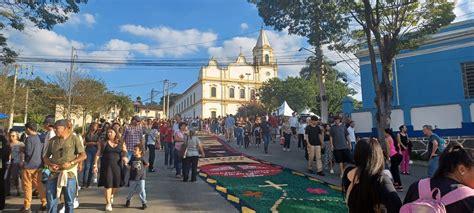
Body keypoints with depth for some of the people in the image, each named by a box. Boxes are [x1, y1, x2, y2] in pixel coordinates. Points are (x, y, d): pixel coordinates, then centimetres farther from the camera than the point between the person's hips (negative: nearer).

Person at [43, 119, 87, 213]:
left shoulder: (74, 139, -5)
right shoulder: (52, 140, 6)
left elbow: (83, 155, -7)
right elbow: (45, 157, 14)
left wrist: (71, 163, -19)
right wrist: (51, 164, -6)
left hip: (69, 173, -3)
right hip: (54, 173, 3)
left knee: (69, 201, 8)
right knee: (51, 199, 7)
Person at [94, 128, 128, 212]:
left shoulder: (121, 143, 7)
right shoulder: (103, 143, 3)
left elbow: (125, 152, 5)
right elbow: (98, 154, 2)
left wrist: (125, 156, -17)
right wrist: (95, 164, -4)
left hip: (117, 166, 2)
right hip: (106, 166, -1)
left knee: (117, 184, 5)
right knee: (107, 184, -2)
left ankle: (111, 195, 39)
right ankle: (108, 203, 14)